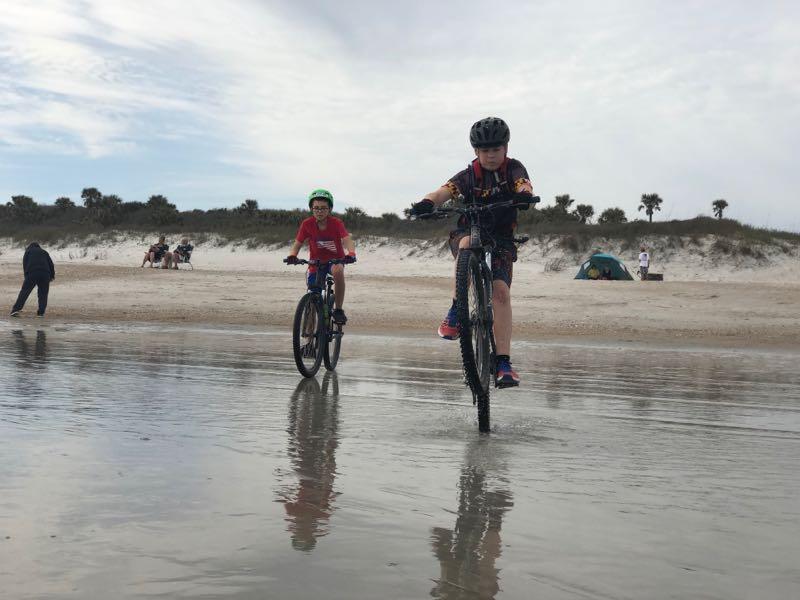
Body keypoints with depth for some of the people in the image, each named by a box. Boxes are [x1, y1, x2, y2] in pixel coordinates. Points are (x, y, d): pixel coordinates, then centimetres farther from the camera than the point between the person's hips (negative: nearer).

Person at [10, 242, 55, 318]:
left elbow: (24, 264, 13)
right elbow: (51, 264, 18)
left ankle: (16, 309, -11)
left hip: (31, 273, -2)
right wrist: (52, 275, 19)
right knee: (43, 294, 7)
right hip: (45, 274, 2)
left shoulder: (28, 252, 22)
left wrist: (26, 276, 14)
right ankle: (41, 312, 1)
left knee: (24, 292, -2)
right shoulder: (44, 252, 26)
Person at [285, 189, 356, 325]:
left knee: (338, 270, -37)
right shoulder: (307, 224, -14)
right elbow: (297, 244, -12)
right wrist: (292, 255, -35)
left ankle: (338, 310, -23)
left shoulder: (336, 223, -19)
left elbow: (347, 239, -32)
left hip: (335, 260, -2)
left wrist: (351, 253, -54)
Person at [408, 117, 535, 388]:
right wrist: (427, 203, -48)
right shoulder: (469, 176, -7)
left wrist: (525, 195, -54)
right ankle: (456, 311, -25)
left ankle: (503, 363, -20)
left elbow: (524, 187, -28)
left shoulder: (513, 169, -6)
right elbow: (443, 192, -24)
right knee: (469, 244, -38)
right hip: (467, 232, -1)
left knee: (501, 292, -20)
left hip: (500, 240, 1)